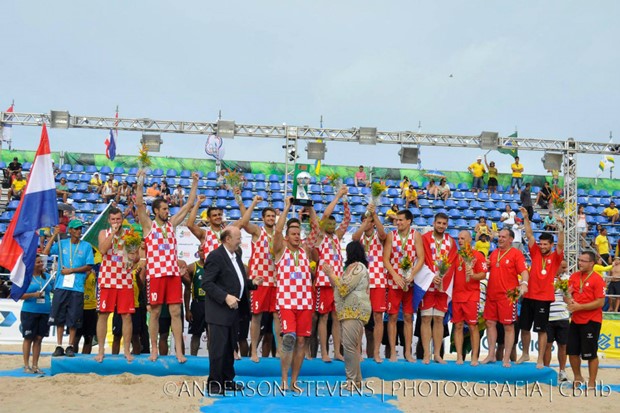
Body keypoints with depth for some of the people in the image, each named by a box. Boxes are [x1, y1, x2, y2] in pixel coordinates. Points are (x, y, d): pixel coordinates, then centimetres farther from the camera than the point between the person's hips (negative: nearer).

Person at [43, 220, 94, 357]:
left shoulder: (86, 246, 5)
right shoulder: (62, 243, 9)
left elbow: (89, 266, 1)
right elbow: (45, 252, -3)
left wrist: (71, 270, -6)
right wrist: (54, 236, -6)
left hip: (77, 288, -1)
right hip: (61, 286, 1)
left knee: (73, 319, 1)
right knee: (59, 318, 4)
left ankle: (70, 347, 9)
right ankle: (59, 346, 11)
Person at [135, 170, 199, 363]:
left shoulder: (171, 223, 13)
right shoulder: (148, 225, 2)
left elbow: (189, 205, 13)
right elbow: (140, 204, -11)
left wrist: (195, 183, 10)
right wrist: (140, 182, -19)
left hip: (173, 273, 3)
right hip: (155, 274, -3)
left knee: (176, 312, 1)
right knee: (155, 312, 4)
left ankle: (179, 350, 3)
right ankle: (154, 350, 14)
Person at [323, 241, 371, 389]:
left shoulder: (358, 267, -9)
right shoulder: (353, 267, 23)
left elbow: (343, 288, -15)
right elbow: (340, 287, 19)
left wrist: (331, 274, -6)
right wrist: (330, 275, 13)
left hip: (354, 311, -11)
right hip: (350, 311, 11)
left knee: (349, 346, -13)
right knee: (353, 347, 10)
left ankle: (353, 381, -11)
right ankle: (356, 380, 14)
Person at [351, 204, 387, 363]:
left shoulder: (379, 236, 6)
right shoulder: (358, 237, 9)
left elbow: (382, 232, -18)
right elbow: (355, 237, -15)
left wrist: (374, 214, -29)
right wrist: (366, 220, -27)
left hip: (378, 281, -1)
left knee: (378, 317, -1)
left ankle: (376, 352, 5)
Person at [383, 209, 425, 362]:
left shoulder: (416, 235, -1)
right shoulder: (391, 235, 0)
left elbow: (421, 258, -4)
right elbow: (385, 258, -3)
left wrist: (412, 275, -16)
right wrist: (395, 275, -15)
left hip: (410, 282, 1)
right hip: (393, 282, 0)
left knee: (408, 317, 6)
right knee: (392, 316, 1)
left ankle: (408, 352, 13)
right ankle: (392, 352, 7)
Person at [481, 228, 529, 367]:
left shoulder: (516, 253, -4)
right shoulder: (494, 253, 14)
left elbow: (524, 271, -13)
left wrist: (524, 283, -31)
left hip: (508, 295, -6)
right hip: (491, 294, 6)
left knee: (508, 326, 0)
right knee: (490, 323, 8)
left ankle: (506, 359, 5)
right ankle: (491, 355, 18)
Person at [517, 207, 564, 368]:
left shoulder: (555, 257, -1)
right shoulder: (535, 253, 7)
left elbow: (561, 245, -18)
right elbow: (529, 235, 1)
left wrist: (561, 228, -30)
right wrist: (526, 218, -8)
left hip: (544, 298, -4)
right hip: (528, 296, 4)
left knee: (541, 330, 1)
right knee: (524, 327, 10)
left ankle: (540, 360, 10)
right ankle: (525, 354, 28)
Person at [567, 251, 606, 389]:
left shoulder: (597, 279, -13)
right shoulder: (574, 276, 5)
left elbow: (600, 302, -16)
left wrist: (579, 307, -20)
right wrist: (570, 301, -10)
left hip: (591, 321, -6)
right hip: (575, 320, 6)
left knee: (590, 353, 2)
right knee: (572, 351, 11)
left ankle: (591, 382, 16)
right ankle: (577, 377, 31)